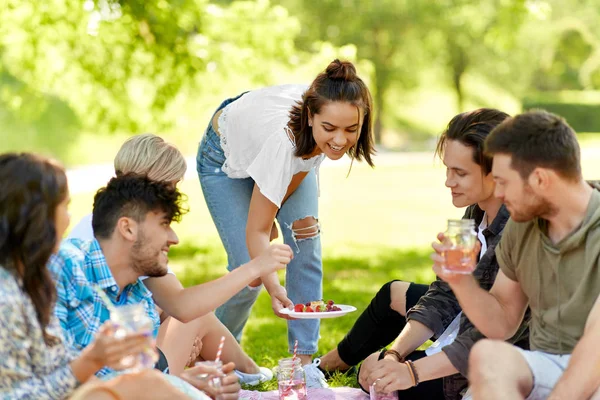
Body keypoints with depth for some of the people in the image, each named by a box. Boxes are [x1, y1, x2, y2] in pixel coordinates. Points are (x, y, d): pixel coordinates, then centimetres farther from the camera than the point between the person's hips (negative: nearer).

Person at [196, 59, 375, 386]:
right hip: (228, 158, -5)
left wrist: (286, 213, -17)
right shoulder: (284, 139, -46)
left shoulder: (330, 111, -32)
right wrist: (274, 288, -53)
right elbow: (256, 232, -38)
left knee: (306, 249, -11)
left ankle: (303, 363, -3)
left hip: (292, 157, 5)